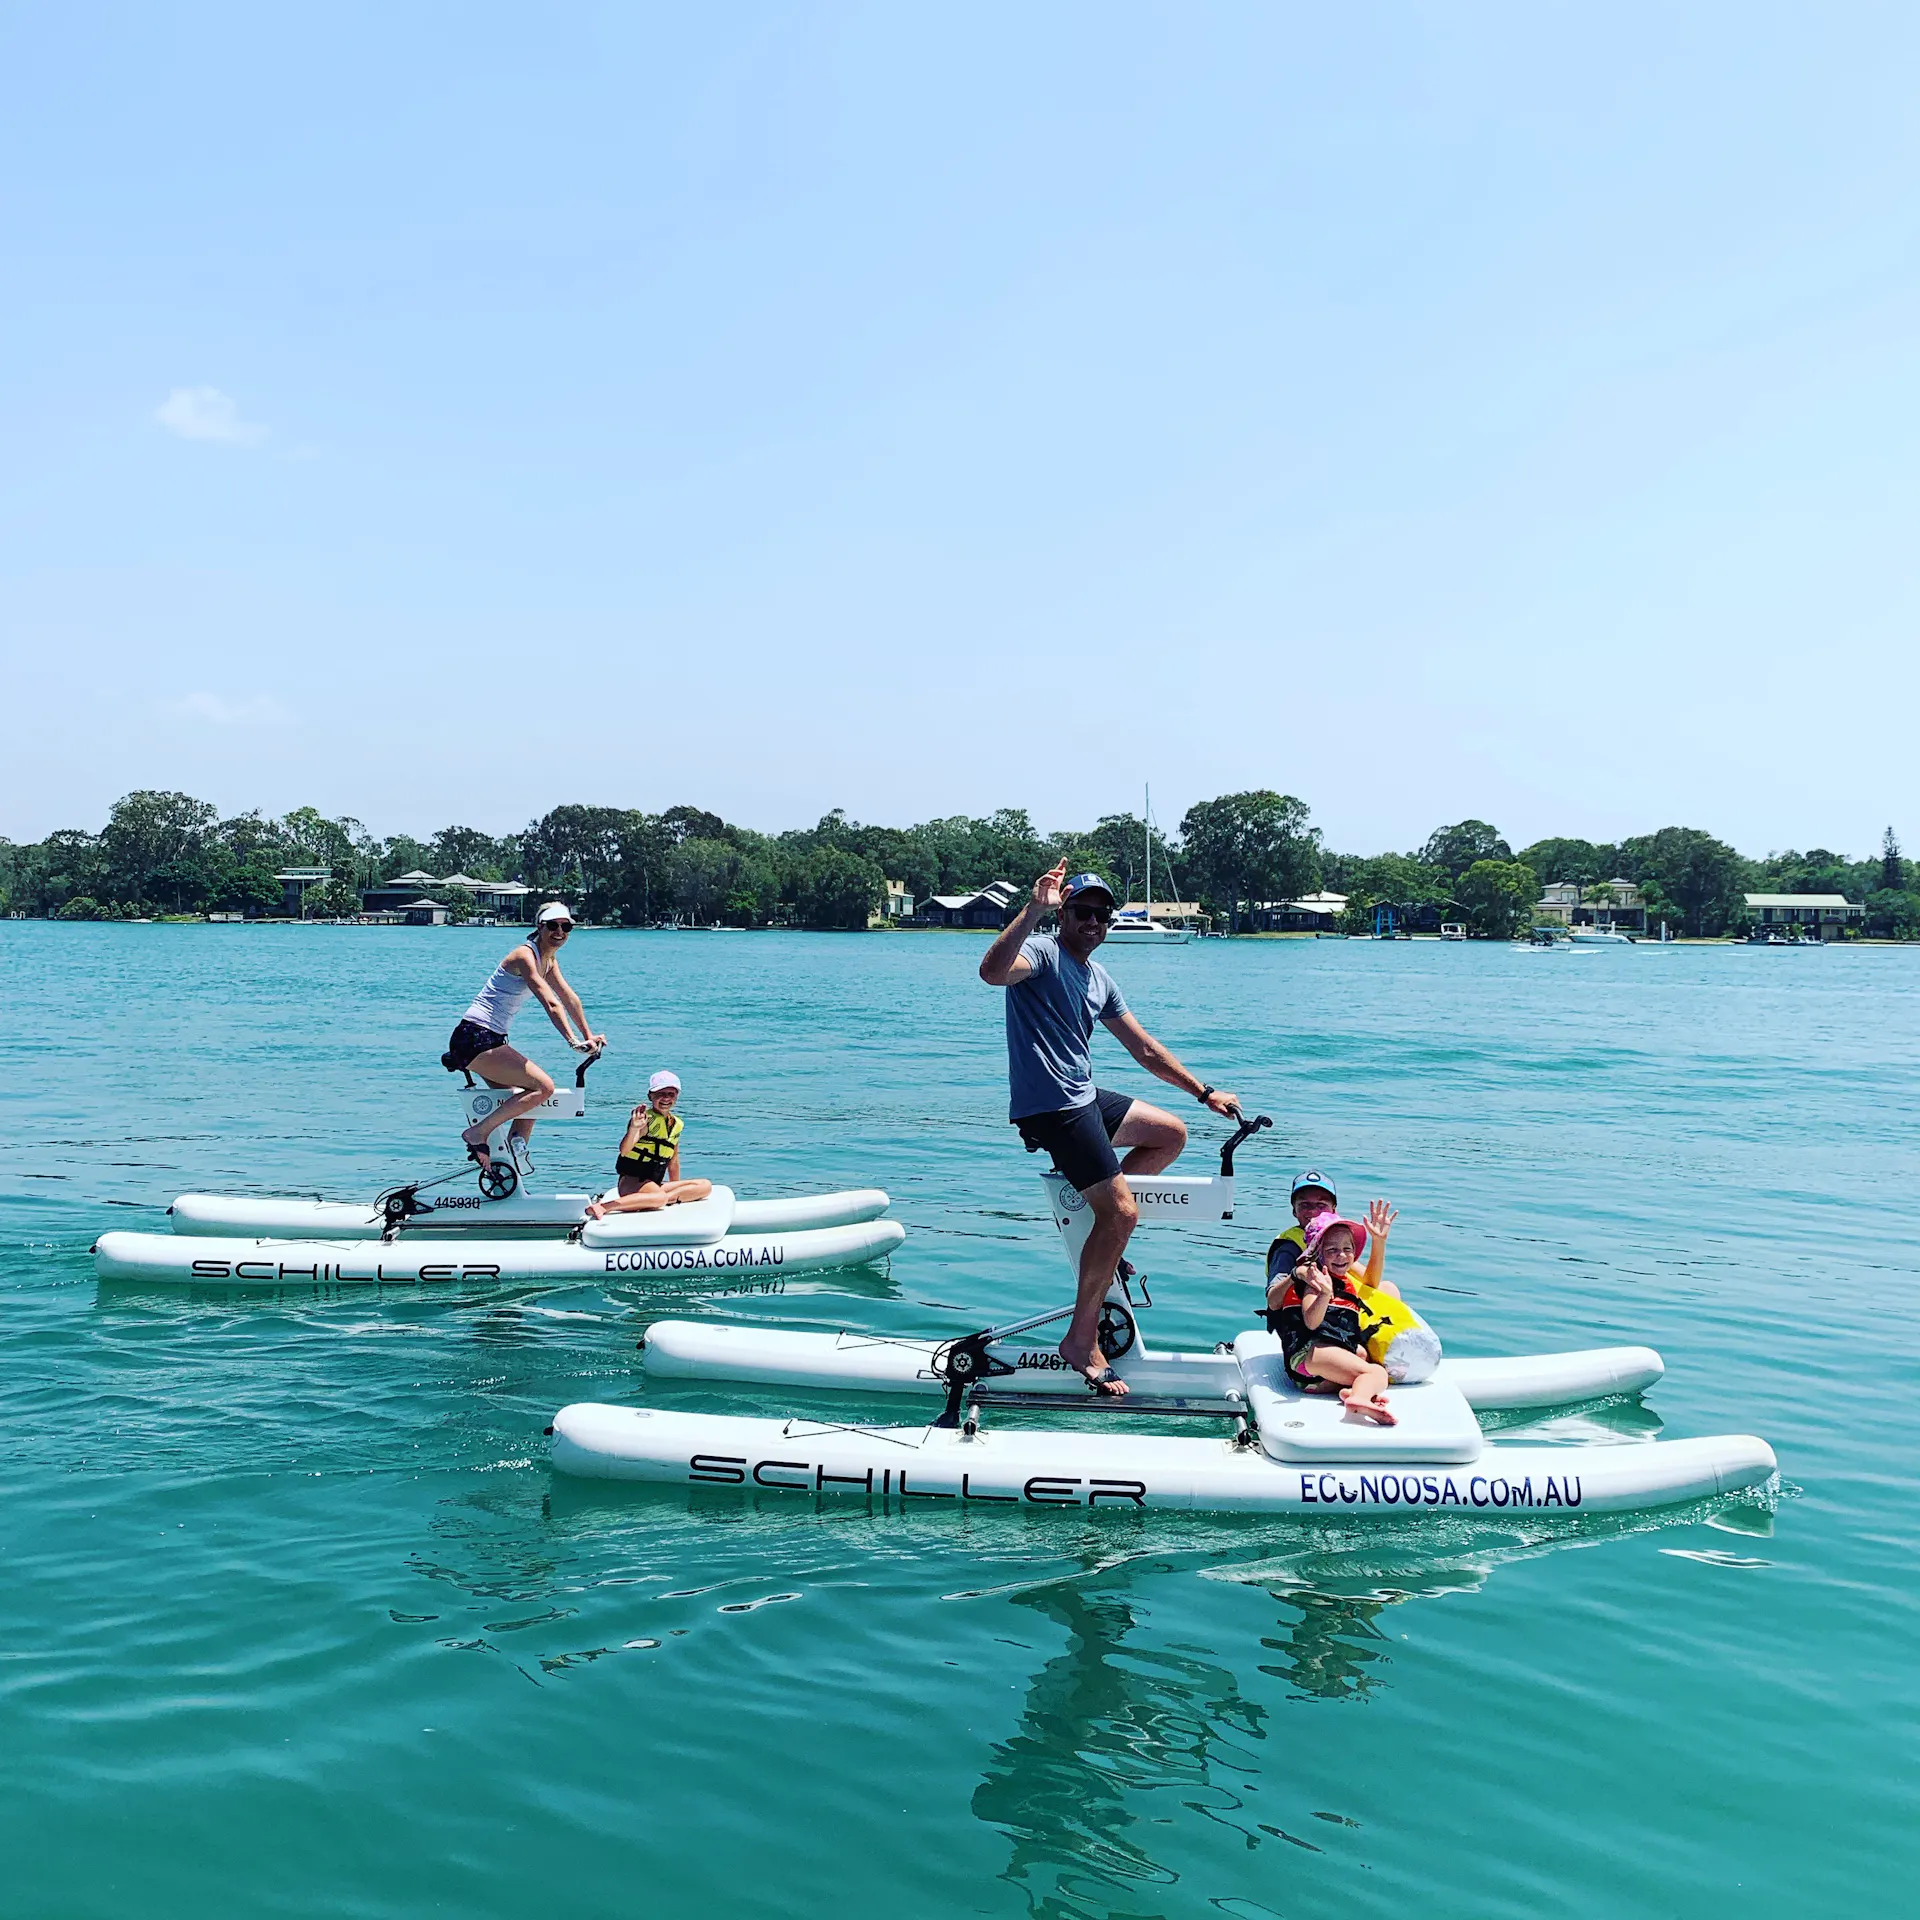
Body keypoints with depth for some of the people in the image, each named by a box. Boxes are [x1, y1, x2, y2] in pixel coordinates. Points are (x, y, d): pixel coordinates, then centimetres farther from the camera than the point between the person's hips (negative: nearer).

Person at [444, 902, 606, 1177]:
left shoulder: (548, 959, 13)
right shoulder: (525, 955, -16)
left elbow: (569, 998, 19)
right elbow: (551, 1004, -25)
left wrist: (588, 1036, 18)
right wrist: (573, 1041, -31)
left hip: (492, 1041, 10)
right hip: (474, 1038, -10)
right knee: (543, 1086, -18)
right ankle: (478, 1133, -14)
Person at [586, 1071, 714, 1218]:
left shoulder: (677, 1124, 12)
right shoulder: (646, 1119, -12)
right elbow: (624, 1150, -29)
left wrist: (676, 1190, 24)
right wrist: (634, 1128, -48)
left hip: (656, 1185, 8)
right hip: (631, 1182, -8)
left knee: (705, 1186, -6)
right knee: (660, 1197, -40)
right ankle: (602, 1207, -38)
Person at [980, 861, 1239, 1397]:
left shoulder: (1099, 980, 17)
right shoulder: (1042, 952, -9)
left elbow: (1146, 1050, 23)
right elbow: (993, 971, -34)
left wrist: (1205, 1092, 22)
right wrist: (1034, 909, -41)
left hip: (1085, 1098, 9)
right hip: (1050, 1106, -9)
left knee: (1171, 1135, 19)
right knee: (1122, 1213, -14)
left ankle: (1094, 1217, 15)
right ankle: (1081, 1340, -5)